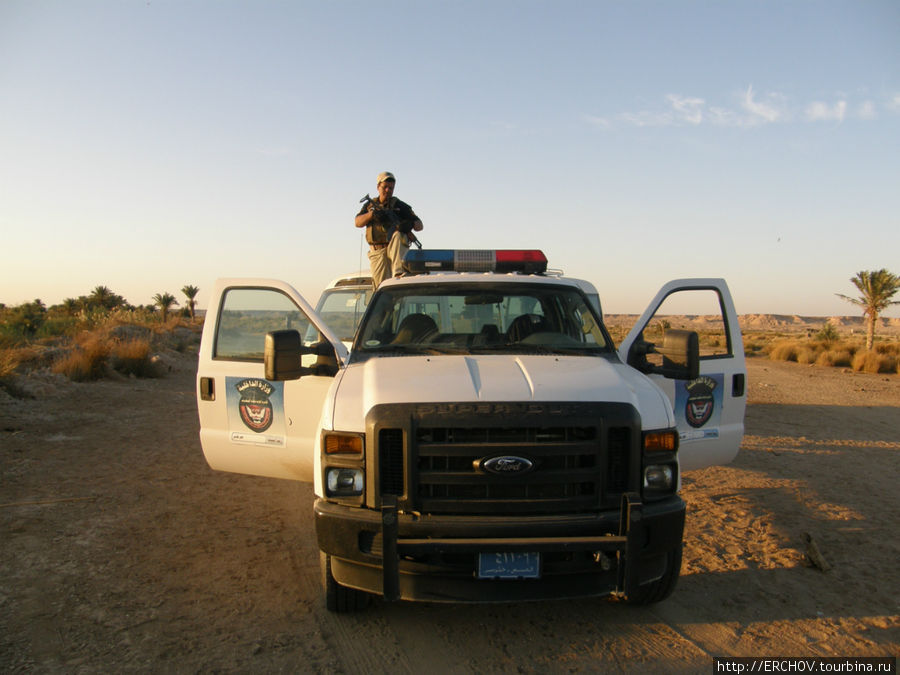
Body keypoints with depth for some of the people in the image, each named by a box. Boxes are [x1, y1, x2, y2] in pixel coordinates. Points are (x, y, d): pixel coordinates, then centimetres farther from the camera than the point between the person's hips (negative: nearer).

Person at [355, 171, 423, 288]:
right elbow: (358, 222, 3)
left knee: (397, 234, -36)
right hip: (377, 252, 3)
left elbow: (419, 225, 2)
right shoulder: (370, 205, 17)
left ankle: (399, 273, -47)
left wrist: (411, 224, -22)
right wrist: (372, 213, -15)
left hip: (397, 249, -3)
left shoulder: (399, 205, 7)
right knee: (381, 286, -7)